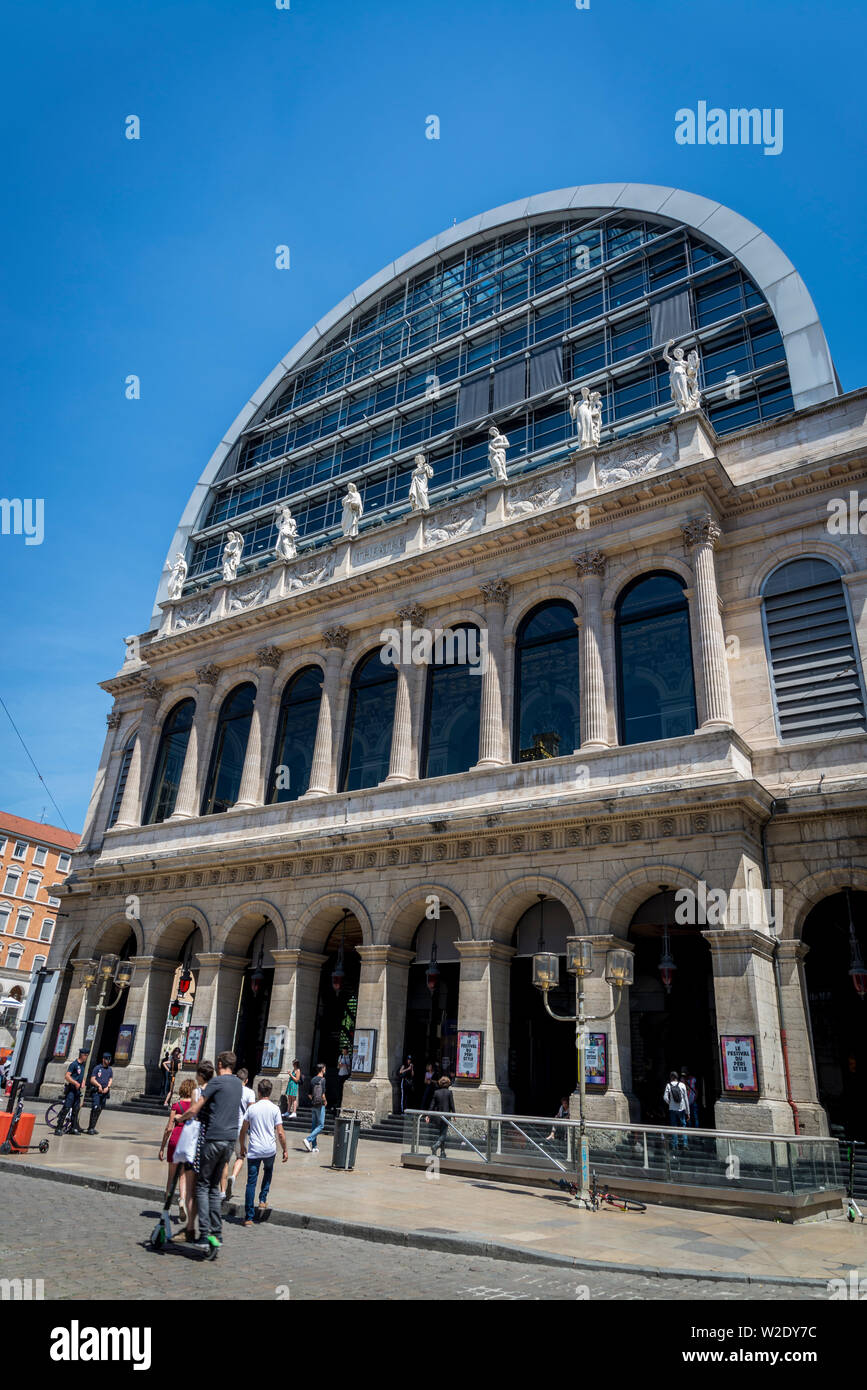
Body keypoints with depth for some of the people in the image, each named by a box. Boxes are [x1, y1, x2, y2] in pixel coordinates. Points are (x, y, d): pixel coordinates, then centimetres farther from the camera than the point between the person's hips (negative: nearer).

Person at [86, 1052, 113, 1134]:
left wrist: (107, 1087, -7)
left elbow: (110, 1080, 11)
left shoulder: (110, 1069, 15)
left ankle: (92, 1128, 14)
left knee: (100, 1110, 5)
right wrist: (99, 1085, -17)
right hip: (96, 1091, -5)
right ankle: (91, 1128, -10)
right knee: (95, 1108, -16)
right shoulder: (97, 1068, 1)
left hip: (104, 1092, 5)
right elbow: (92, 1079, -3)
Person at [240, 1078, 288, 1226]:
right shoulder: (275, 1109, -5)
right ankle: (262, 1200, 18)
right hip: (270, 1149, 0)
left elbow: (243, 1131, 4)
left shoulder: (252, 1108, -1)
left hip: (253, 1150, 0)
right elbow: (280, 1133, -6)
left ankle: (249, 1218, 3)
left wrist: (242, 1147, 19)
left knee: (251, 1182, 5)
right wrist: (285, 1150, 4)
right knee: (268, 1172, 28)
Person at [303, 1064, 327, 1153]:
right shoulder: (322, 1079, -13)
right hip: (320, 1105, -7)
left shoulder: (313, 1079, 8)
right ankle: (308, 1139, -13)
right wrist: (325, 1101, -2)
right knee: (321, 1125, -1)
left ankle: (314, 1147, 12)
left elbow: (309, 1094, 11)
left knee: (314, 1126, 11)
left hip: (314, 1105, 7)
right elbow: (323, 1094, -19)